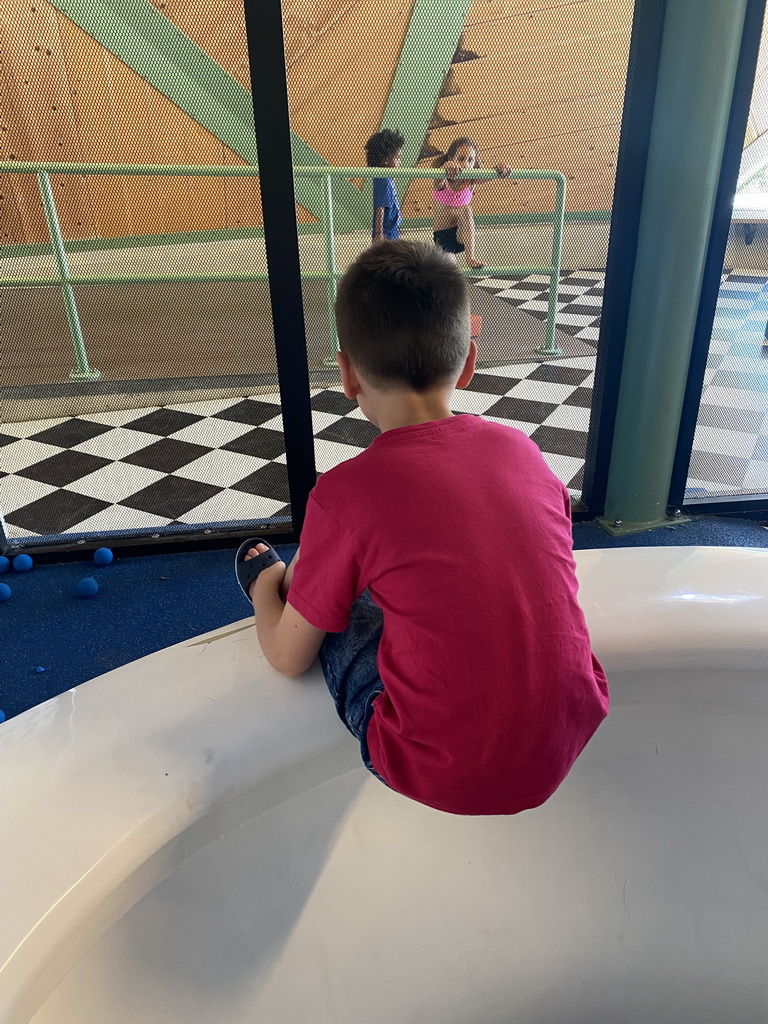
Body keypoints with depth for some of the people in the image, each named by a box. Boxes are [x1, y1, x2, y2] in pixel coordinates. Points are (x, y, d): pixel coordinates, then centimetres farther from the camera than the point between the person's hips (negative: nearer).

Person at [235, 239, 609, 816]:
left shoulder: (344, 494, -18)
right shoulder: (521, 449, -4)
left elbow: (289, 659, -3)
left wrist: (266, 587, 19)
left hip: (448, 781, -4)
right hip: (574, 738, 5)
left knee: (332, 600, 13)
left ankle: (281, 585, 42)